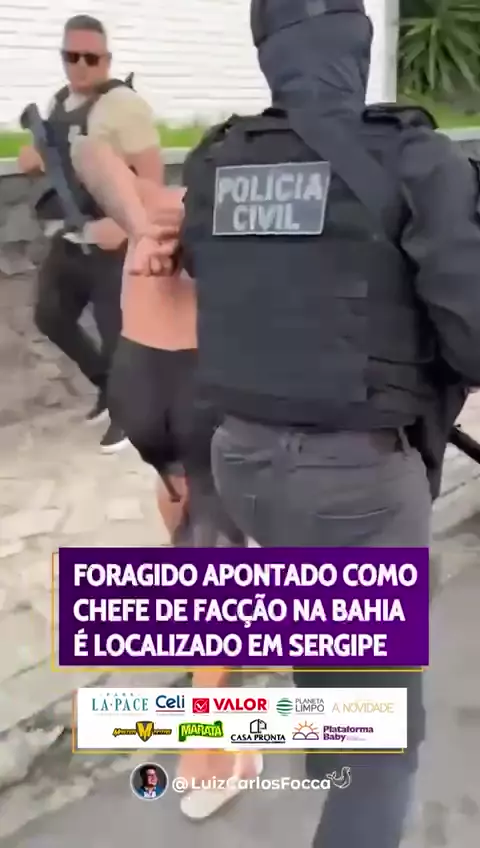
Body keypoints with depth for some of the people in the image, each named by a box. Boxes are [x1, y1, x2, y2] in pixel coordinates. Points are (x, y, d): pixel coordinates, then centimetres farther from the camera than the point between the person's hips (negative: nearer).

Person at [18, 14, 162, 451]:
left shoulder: (123, 104, -12)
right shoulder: (60, 103, 13)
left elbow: (151, 172, -19)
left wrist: (122, 224, -28)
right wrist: (33, 157, 6)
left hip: (111, 241, -8)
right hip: (68, 239, 9)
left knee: (116, 329, -1)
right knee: (51, 316, 15)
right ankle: (108, 384, 34)